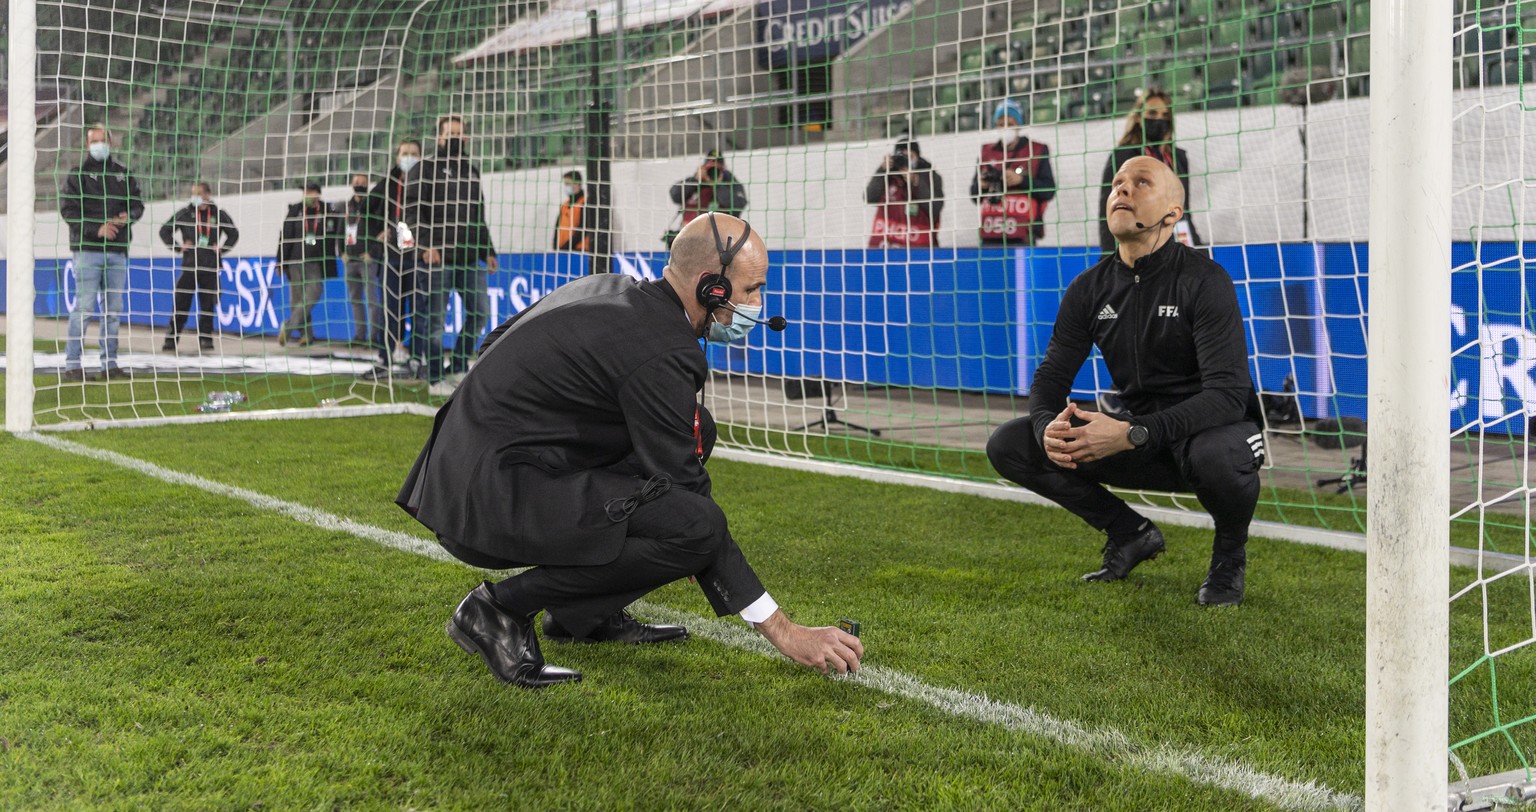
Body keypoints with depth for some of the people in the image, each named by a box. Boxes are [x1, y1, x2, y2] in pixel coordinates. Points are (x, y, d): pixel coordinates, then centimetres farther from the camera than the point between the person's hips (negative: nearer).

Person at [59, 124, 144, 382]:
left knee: (113, 309, 6)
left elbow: (138, 203, 15)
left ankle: (110, 363, 12)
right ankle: (72, 364, -5)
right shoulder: (77, 174, 3)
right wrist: (96, 229, -15)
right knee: (84, 306, -8)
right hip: (88, 247, -4)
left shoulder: (123, 174, 15)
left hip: (117, 250, 4)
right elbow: (67, 209, -4)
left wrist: (129, 216, -8)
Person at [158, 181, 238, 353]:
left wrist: (221, 248, 4)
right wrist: (178, 246, -3)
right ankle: (171, 338, 2)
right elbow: (165, 231, 9)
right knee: (181, 303, -3)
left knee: (208, 304, 4)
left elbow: (234, 233, 17)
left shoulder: (218, 214, 3)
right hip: (189, 265, -1)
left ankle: (205, 339, 14)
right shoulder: (185, 213, 1)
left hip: (210, 267, 1)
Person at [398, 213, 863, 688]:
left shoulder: (607, 290, 10)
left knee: (697, 428, 12)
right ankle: (501, 609, -9)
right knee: (697, 526, -24)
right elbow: (690, 509, -17)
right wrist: (783, 632, -12)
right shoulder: (661, 352, -18)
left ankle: (583, 614, 13)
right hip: (487, 505, -10)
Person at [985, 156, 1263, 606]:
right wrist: (1047, 426, -23)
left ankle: (1230, 554, -5)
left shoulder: (1204, 280, -16)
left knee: (1218, 454, -42)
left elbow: (1228, 393, -25)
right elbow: (1051, 376, 2)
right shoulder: (1091, 287, 1)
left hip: (1210, 429, -5)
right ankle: (1131, 534, 9)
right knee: (1008, 446, -9)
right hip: (1141, 441, 5)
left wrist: (1134, 435, -37)